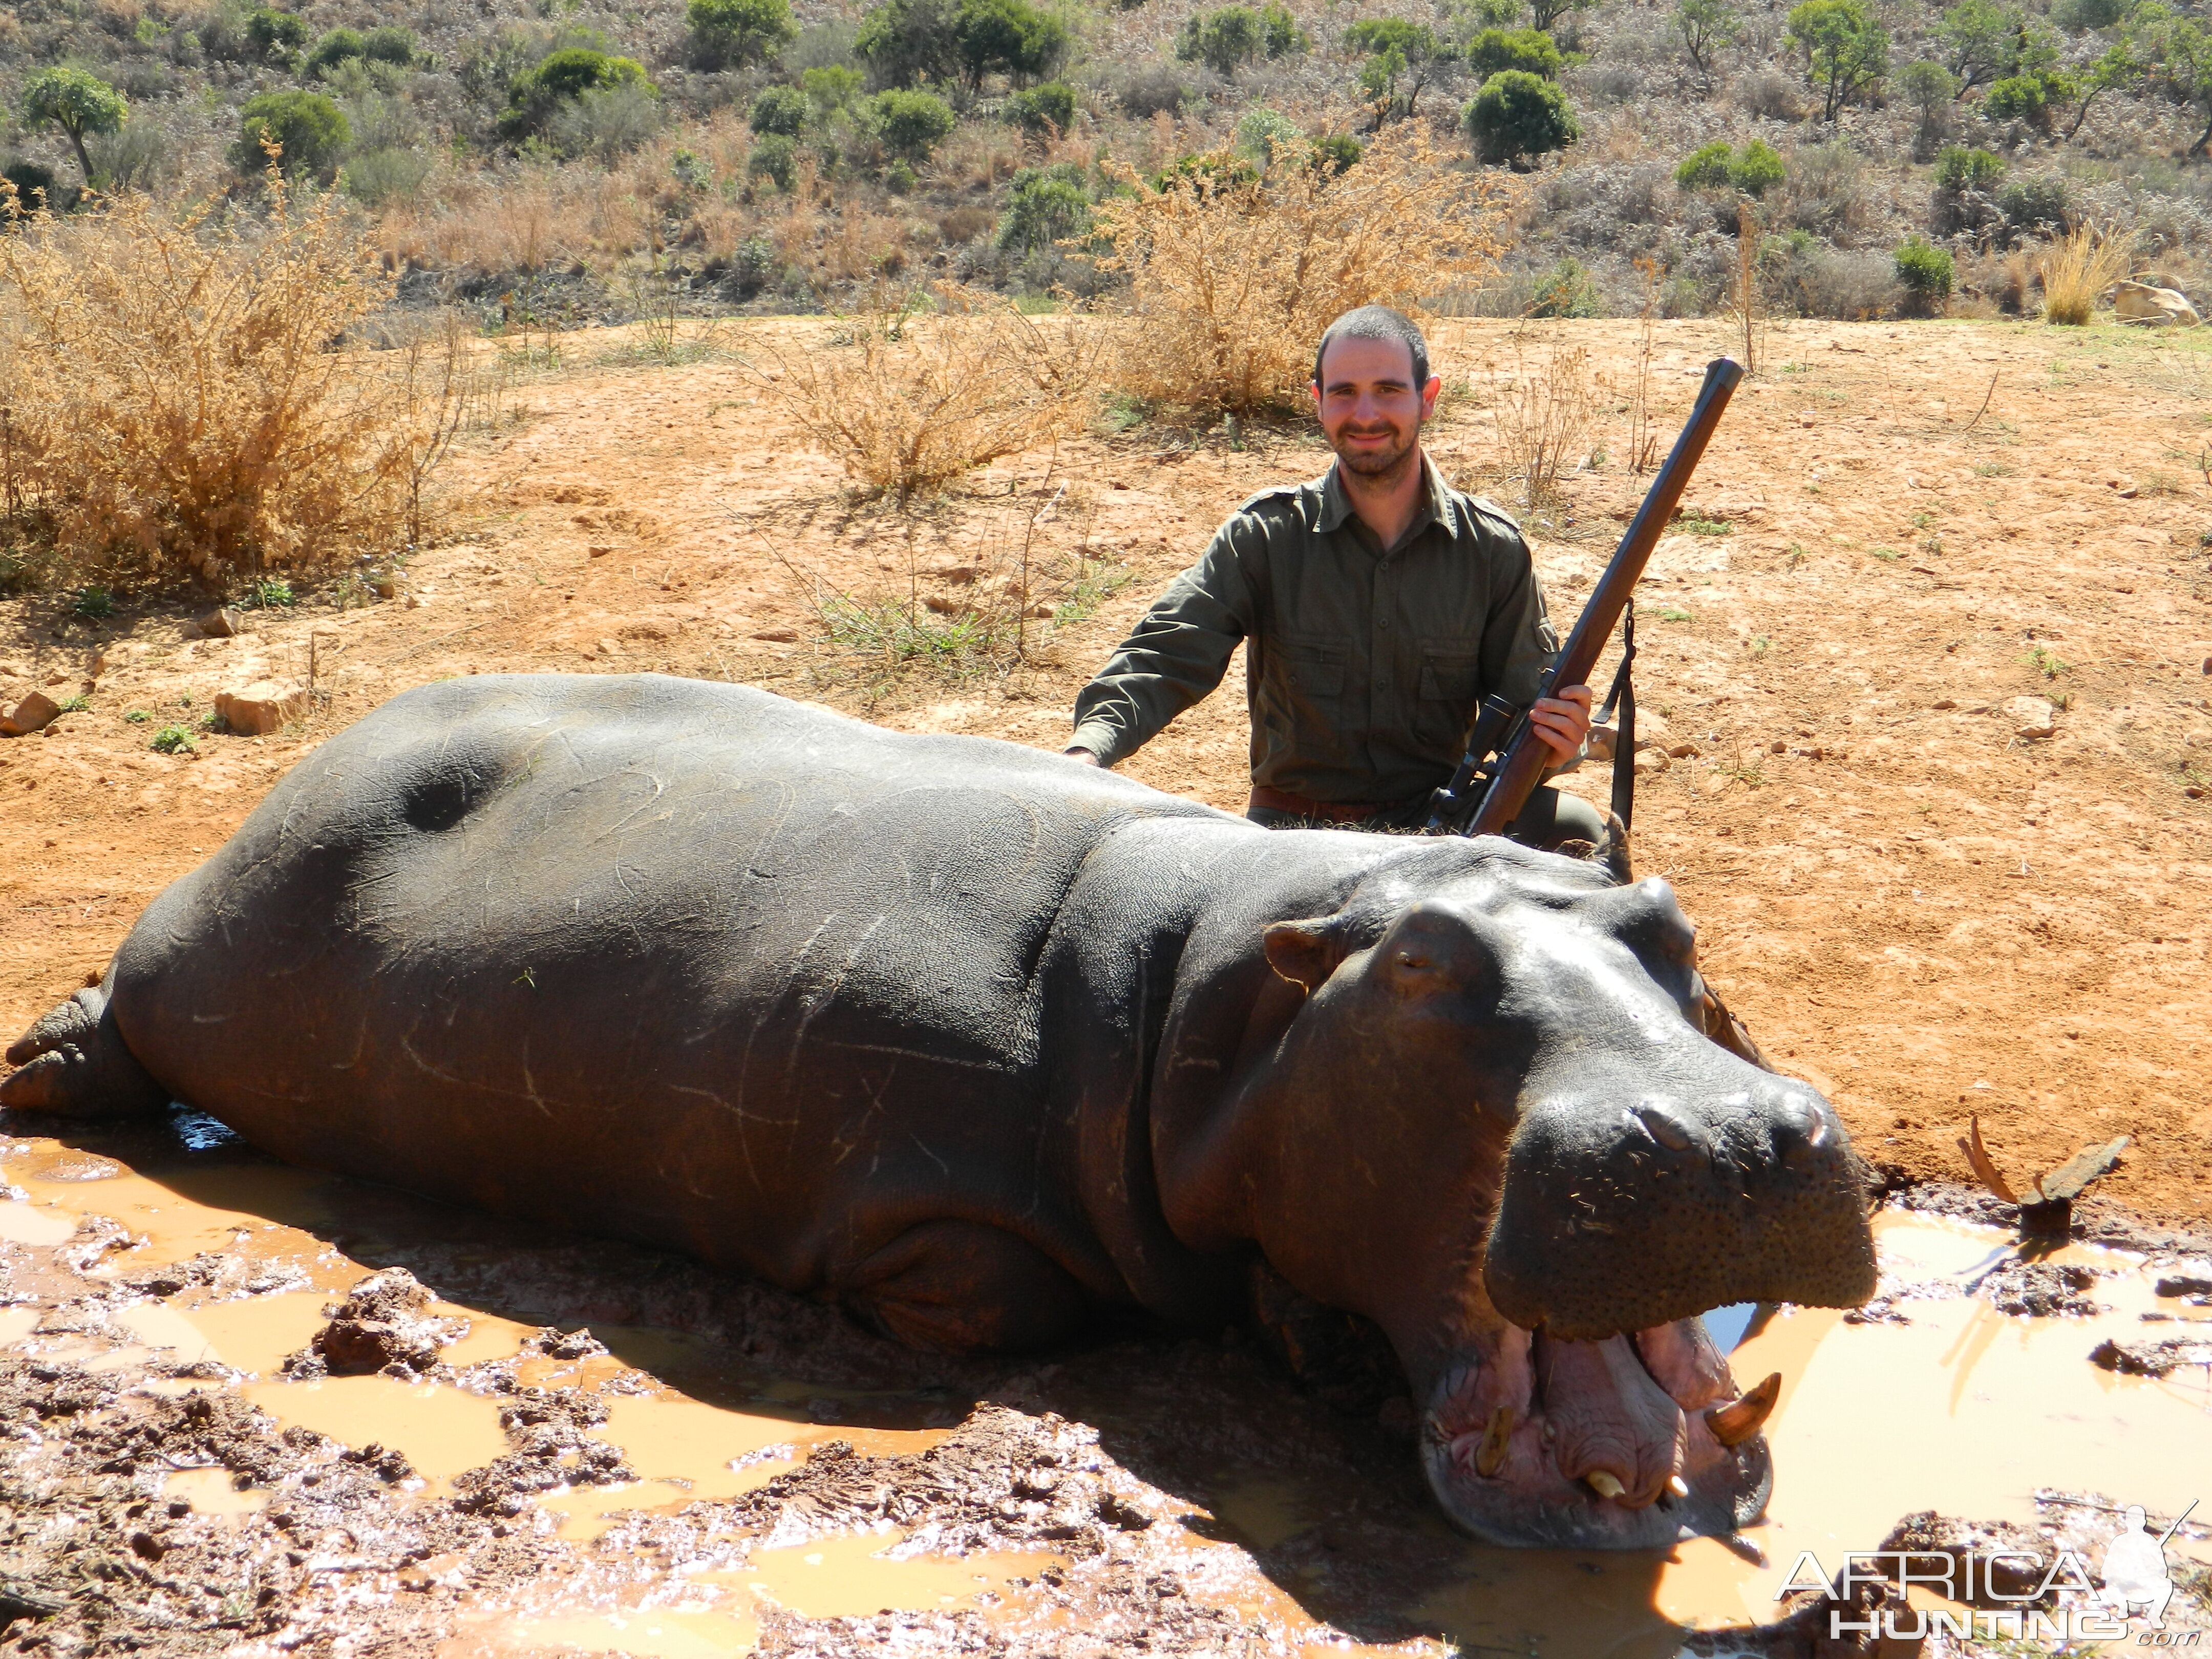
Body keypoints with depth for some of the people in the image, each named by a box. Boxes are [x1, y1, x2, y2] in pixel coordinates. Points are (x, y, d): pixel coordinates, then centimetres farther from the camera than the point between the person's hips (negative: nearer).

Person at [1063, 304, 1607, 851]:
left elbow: (1525, 701, 5)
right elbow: (1166, 656, -10)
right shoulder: (1264, 535, -2)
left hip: (1438, 822, 0)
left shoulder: (1493, 548, 1)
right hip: (1292, 823, 0)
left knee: (1574, 827, -27)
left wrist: (1554, 742, -22)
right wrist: (1087, 750, -31)